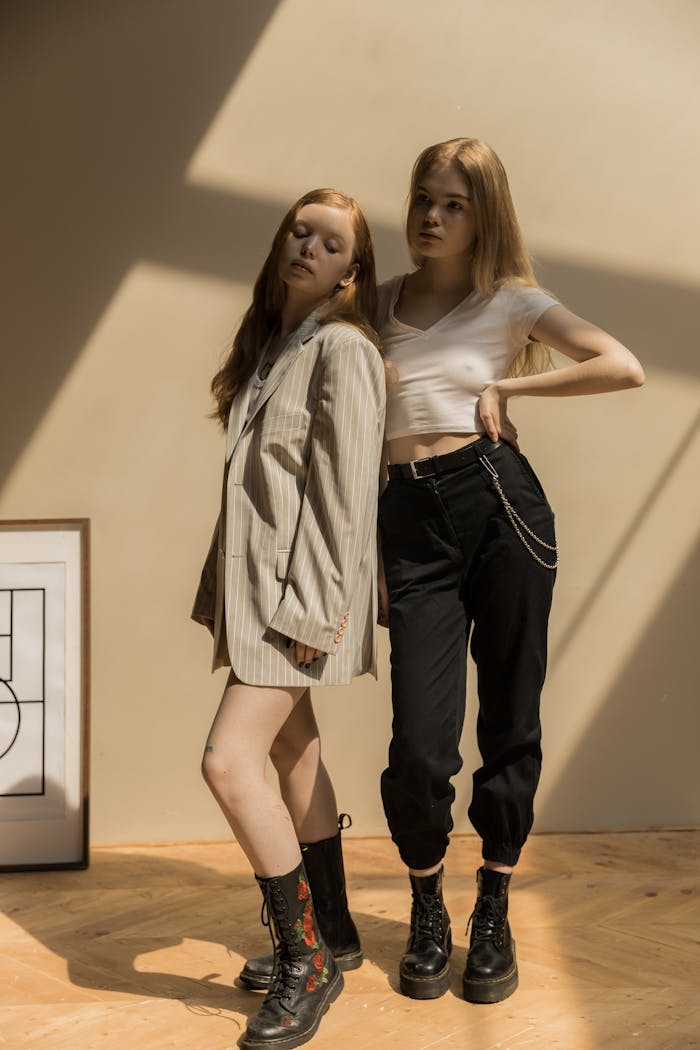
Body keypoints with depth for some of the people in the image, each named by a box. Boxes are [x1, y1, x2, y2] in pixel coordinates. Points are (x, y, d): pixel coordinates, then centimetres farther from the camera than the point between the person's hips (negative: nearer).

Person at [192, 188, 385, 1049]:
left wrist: (321, 605, -18)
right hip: (256, 578, 9)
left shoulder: (342, 347, -10)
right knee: (293, 755, 14)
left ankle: (307, 963, 0)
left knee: (229, 761, -14)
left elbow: (346, 482, -15)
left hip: (302, 587, -9)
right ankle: (332, 935, 28)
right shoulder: (270, 343, 15)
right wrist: (229, 589, 12)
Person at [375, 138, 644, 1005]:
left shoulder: (511, 300, 8)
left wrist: (507, 386, -2)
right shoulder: (381, 303, 15)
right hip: (410, 523, 1)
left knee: (510, 723, 6)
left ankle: (493, 916, 26)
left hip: (499, 501, -1)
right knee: (419, 750, -6)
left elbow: (625, 368, -3)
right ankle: (427, 910, 22)